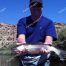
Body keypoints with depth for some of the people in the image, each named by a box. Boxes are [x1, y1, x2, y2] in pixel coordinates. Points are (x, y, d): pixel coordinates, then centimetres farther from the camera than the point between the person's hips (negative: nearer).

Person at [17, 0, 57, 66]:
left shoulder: (48, 22, 3)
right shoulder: (22, 21, 4)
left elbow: (49, 38, -11)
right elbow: (21, 36, -10)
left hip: (41, 58, 0)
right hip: (25, 57, 1)